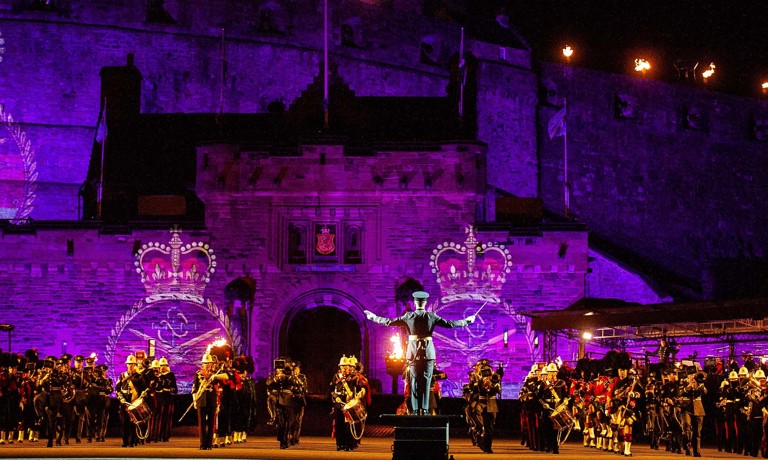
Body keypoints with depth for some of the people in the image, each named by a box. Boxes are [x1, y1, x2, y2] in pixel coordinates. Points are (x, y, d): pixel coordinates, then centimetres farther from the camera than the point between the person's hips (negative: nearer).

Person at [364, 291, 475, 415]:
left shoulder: (409, 316, -3)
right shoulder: (432, 316, -4)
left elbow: (389, 322, 1)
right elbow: (450, 323, -2)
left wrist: (374, 317, 14)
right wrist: (466, 322, 10)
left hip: (413, 352, 0)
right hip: (428, 352, 0)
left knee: (415, 381, 5)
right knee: (426, 381, 3)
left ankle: (416, 410, 2)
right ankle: (425, 409, 0)